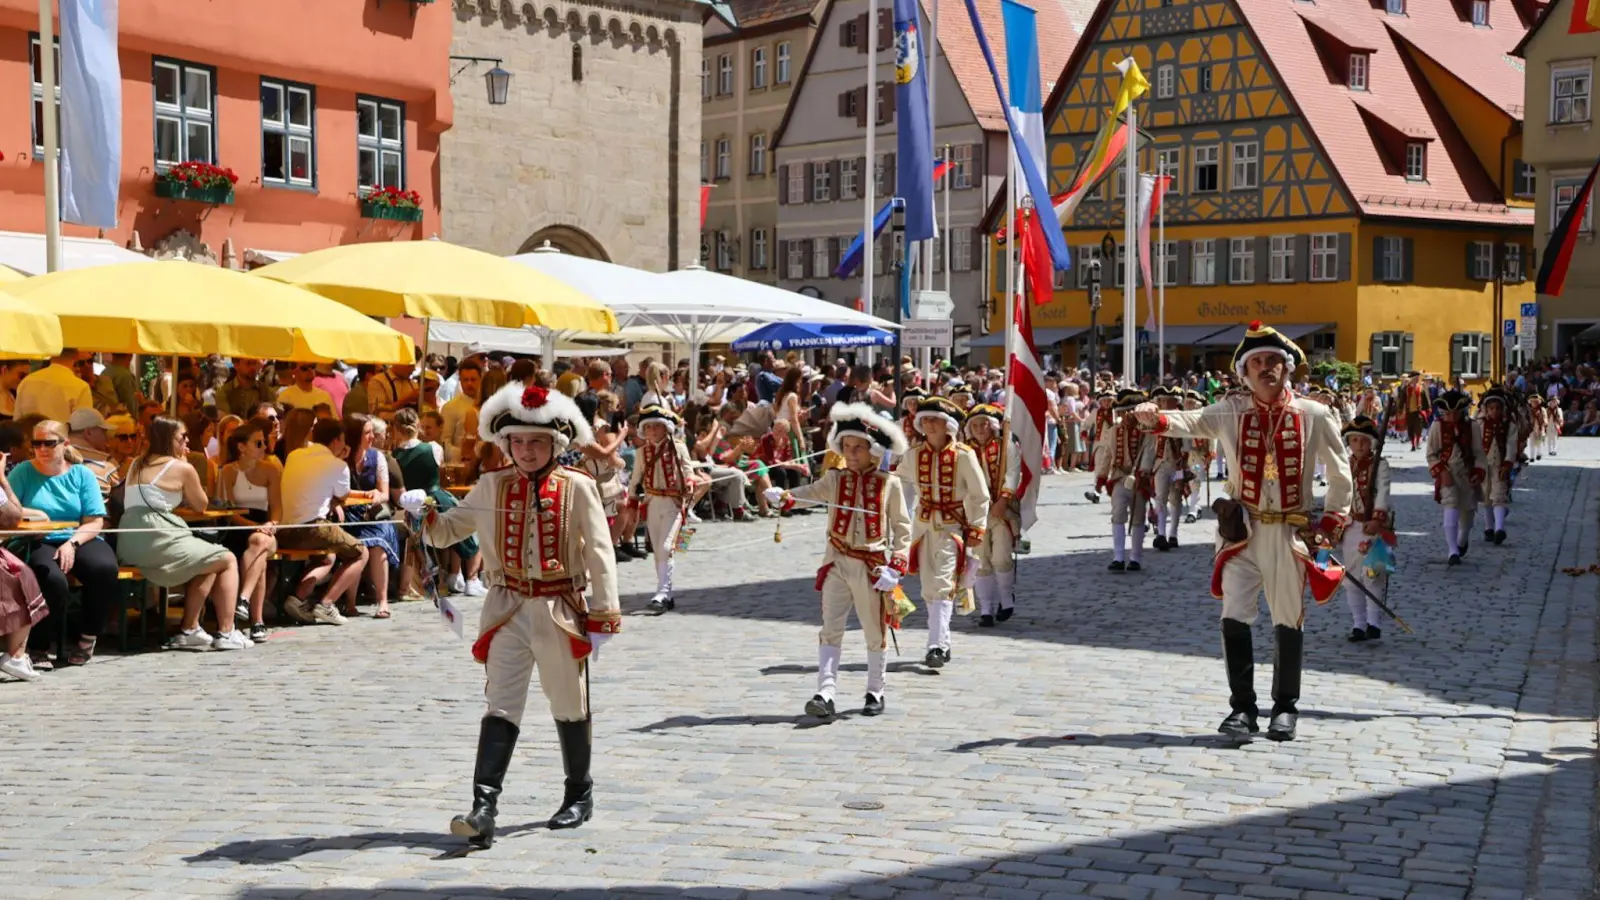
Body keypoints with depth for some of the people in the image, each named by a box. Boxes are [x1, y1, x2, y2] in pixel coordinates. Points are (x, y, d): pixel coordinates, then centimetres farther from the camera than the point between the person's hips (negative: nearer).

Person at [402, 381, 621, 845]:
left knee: (570, 706, 12)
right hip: (508, 610, 2)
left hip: (562, 612, -2)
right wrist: (424, 513, -14)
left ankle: (580, 795, 29)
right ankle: (484, 806, -10)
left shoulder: (577, 488, -3)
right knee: (500, 707, -4)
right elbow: (448, 531, 8)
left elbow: (599, 554, -4)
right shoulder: (492, 487, 5)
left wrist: (603, 616, -7)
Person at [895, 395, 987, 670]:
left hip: (953, 526, -5)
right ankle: (944, 643, 21)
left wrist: (976, 531, -7)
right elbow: (896, 484, 19)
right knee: (929, 588, 8)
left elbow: (980, 497, -3)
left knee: (942, 586, -15)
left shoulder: (964, 456, -9)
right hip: (923, 525, 5)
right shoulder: (913, 455, 2)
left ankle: (936, 647, -19)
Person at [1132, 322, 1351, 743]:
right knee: (1234, 617, -5)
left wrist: (1332, 520, 5)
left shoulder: (1313, 415, 0)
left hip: (1290, 532, 0)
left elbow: (1340, 472, 7)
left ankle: (1285, 707, 22)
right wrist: (1157, 420, -31)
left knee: (1288, 621, 8)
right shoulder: (1231, 412, 2)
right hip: (1242, 531, 0)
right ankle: (1242, 707, 5)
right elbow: (1192, 422, -11)